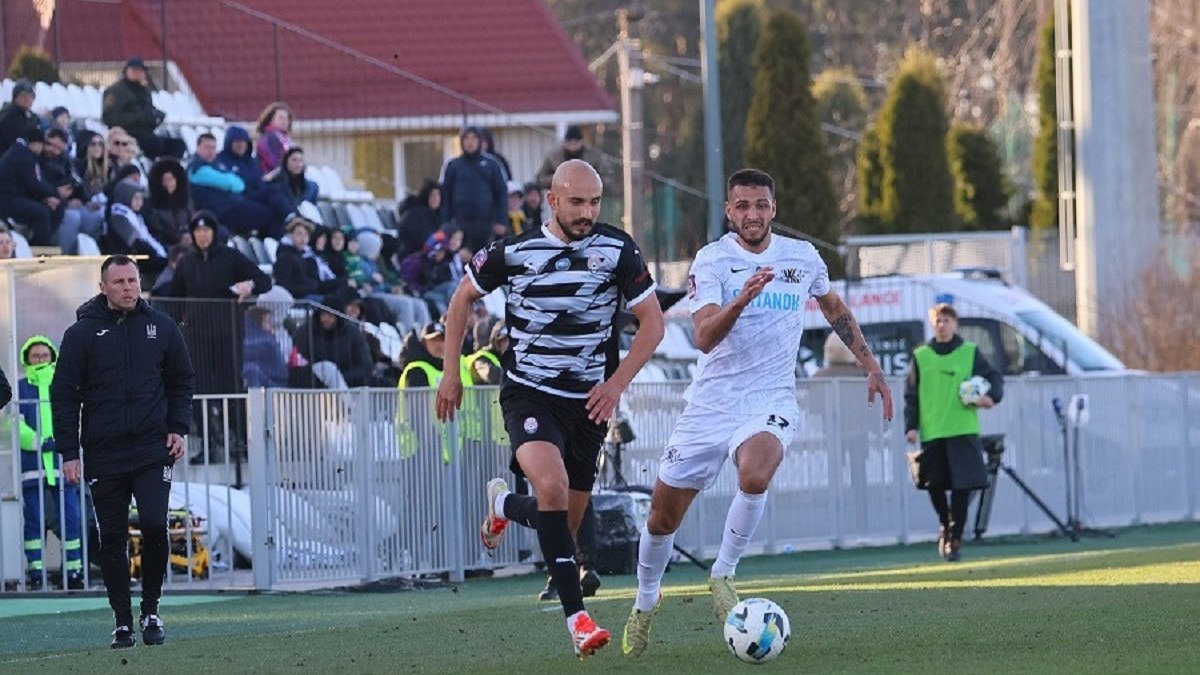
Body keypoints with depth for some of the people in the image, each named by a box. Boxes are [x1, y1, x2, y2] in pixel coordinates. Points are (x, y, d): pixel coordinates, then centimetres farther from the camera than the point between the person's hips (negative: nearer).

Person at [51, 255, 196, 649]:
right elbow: (63, 395, 1)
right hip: (103, 456, 0)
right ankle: (122, 621, 10)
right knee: (113, 539, 3)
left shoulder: (160, 327, 6)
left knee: (154, 526, -13)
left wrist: (178, 428, 3)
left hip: (153, 451, 0)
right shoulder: (83, 333, 0)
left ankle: (151, 611, 3)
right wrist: (69, 453, -4)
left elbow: (181, 381, 16)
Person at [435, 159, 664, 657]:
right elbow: (463, 298, 11)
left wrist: (617, 383, -10)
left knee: (565, 526, 9)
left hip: (589, 401, 3)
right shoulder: (513, 251, -6)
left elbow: (651, 322, 1)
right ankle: (577, 617, -28)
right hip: (529, 395, -3)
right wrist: (451, 372, 7)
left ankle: (503, 505, 44)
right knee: (552, 486, -30)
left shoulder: (618, 250, -4)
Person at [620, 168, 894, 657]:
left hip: (770, 401, 0)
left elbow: (834, 309, 24)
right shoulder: (713, 260, -7)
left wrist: (870, 366, 21)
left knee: (755, 475, -33)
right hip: (710, 403, 0)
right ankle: (645, 602, 33)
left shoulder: (803, 258, 4)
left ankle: (723, 575, -12)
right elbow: (704, 337, -20)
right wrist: (741, 300, -37)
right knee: (663, 515, 5)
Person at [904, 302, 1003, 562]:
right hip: (931, 433, 2)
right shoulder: (921, 356, 8)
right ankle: (945, 525, 28)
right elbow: (911, 394, 8)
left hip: (963, 432, -2)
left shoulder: (970, 352, 6)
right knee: (934, 484, 2)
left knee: (962, 487, -7)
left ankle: (955, 538, 0)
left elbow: (994, 378, 6)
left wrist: (992, 396, -15)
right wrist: (911, 426, -1)